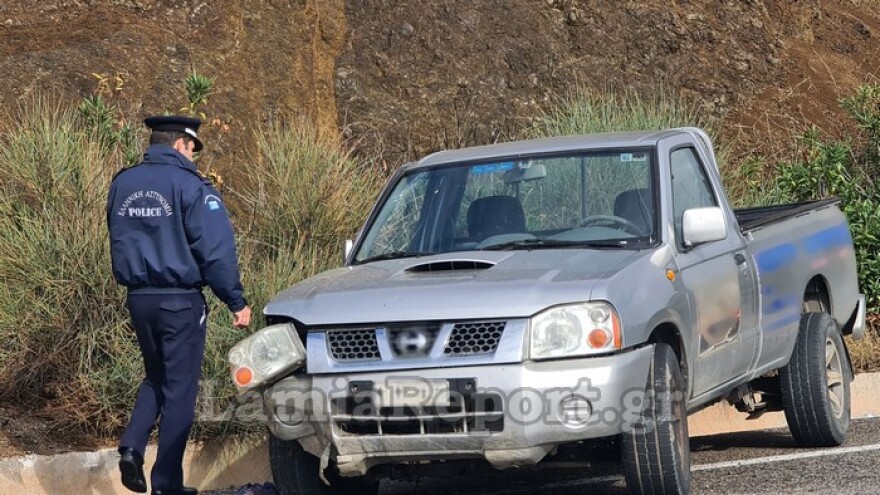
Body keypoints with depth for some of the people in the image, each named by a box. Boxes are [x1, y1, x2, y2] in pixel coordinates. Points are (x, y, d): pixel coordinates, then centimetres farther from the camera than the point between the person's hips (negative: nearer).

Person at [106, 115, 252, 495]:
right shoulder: (190, 186, -13)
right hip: (180, 301, -6)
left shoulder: (122, 184, 6)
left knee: (156, 378, 22)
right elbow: (216, 252, -14)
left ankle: (132, 446, 0)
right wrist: (236, 302, -9)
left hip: (138, 299, 6)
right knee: (179, 389, 3)